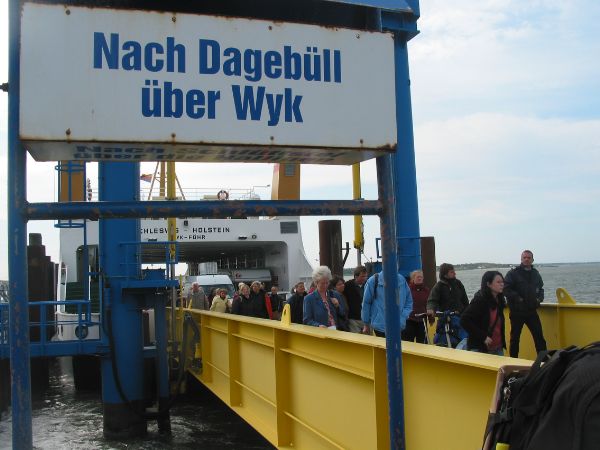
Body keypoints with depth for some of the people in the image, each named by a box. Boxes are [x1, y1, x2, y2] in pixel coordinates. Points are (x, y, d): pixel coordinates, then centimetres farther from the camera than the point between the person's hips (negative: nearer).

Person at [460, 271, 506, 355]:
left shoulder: (499, 300, 7)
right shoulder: (479, 300, -15)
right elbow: (464, 321, -21)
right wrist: (483, 337, -20)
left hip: (498, 349, 7)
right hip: (479, 349, -7)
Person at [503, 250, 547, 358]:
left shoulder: (535, 273, 12)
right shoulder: (513, 273, -6)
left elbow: (540, 288, 24)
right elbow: (506, 289, -13)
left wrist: (539, 298, 6)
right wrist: (518, 298, -17)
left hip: (532, 310, 4)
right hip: (517, 311, -4)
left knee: (539, 336, 3)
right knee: (515, 338, 5)